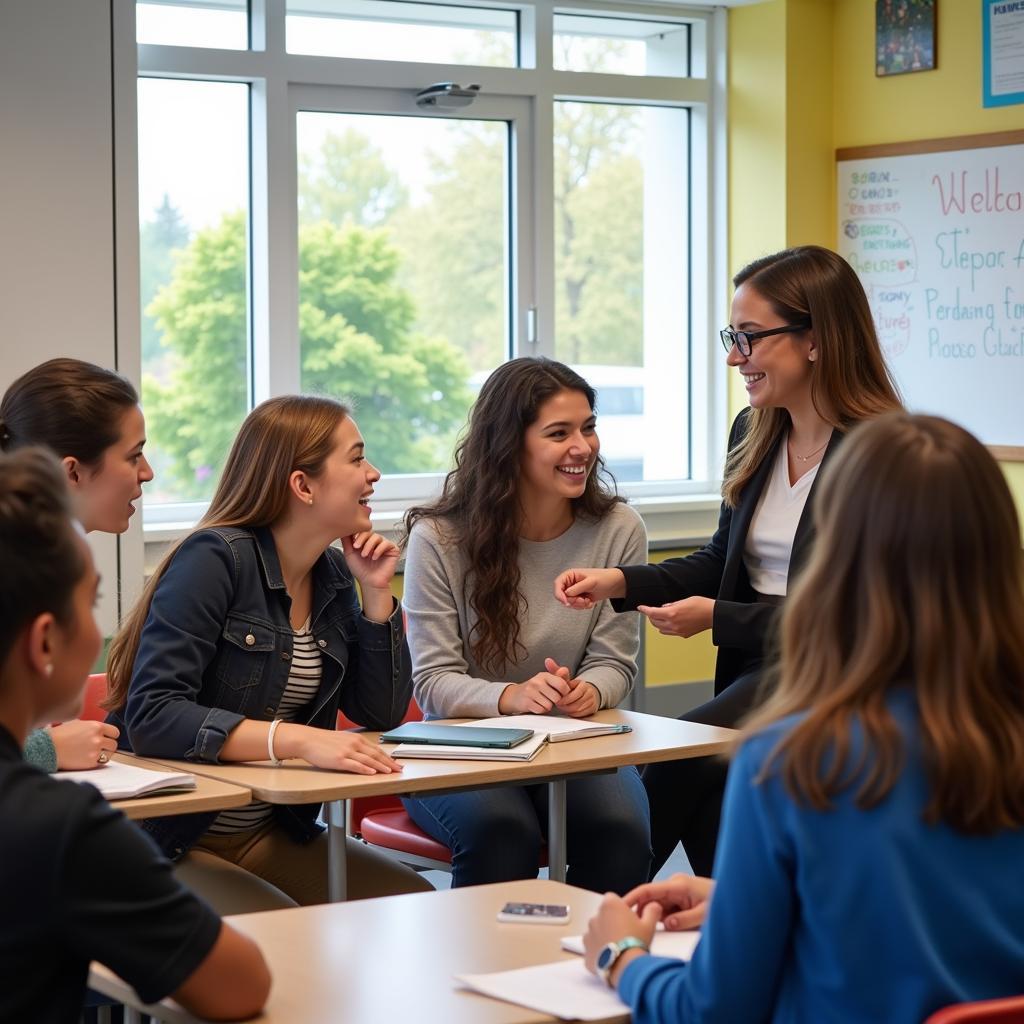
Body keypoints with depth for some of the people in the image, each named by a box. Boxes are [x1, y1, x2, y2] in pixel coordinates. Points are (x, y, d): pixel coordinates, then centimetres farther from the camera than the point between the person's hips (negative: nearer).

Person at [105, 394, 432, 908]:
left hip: (271, 834, 7)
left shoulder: (333, 574, 7)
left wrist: (376, 592, -2)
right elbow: (152, 716, -26)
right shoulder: (216, 559, -16)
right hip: (173, 840, -7)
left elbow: (382, 713, 11)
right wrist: (296, 739, -38)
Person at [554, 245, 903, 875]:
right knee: (707, 797, -20)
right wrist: (620, 582, 4)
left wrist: (719, 617, -14)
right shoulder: (754, 435, 9)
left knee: (678, 764, -22)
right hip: (755, 669, 6)